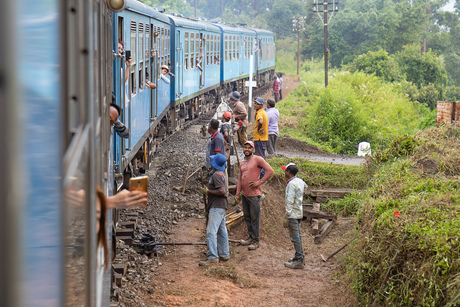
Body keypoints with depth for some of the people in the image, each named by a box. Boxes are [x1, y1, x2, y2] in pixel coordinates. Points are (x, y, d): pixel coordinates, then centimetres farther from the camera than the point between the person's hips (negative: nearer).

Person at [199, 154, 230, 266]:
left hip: (217, 207, -11)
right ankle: (224, 254, 21)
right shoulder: (221, 174, 17)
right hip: (221, 206, 11)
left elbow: (222, 191, -23)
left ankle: (213, 257, -17)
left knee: (211, 231, -14)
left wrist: (208, 191, -15)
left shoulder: (216, 175, -14)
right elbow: (225, 192, 22)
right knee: (222, 231, 14)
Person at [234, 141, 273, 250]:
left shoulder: (257, 159, -6)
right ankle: (251, 237, 24)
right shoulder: (242, 163, 15)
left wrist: (259, 182, -14)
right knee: (247, 217, 13)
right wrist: (237, 194, 12)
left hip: (254, 194, -7)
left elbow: (270, 170, -13)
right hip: (244, 195, 7)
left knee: (254, 218, -3)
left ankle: (256, 241, 3)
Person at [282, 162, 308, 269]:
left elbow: (290, 201, -21)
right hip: (299, 213, 9)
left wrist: (286, 217, -19)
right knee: (297, 235, 17)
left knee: (295, 237, -6)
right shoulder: (300, 181, 8)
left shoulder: (291, 184, -19)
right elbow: (305, 186, 32)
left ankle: (299, 261, -4)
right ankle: (299, 256, 24)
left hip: (293, 214, -9)